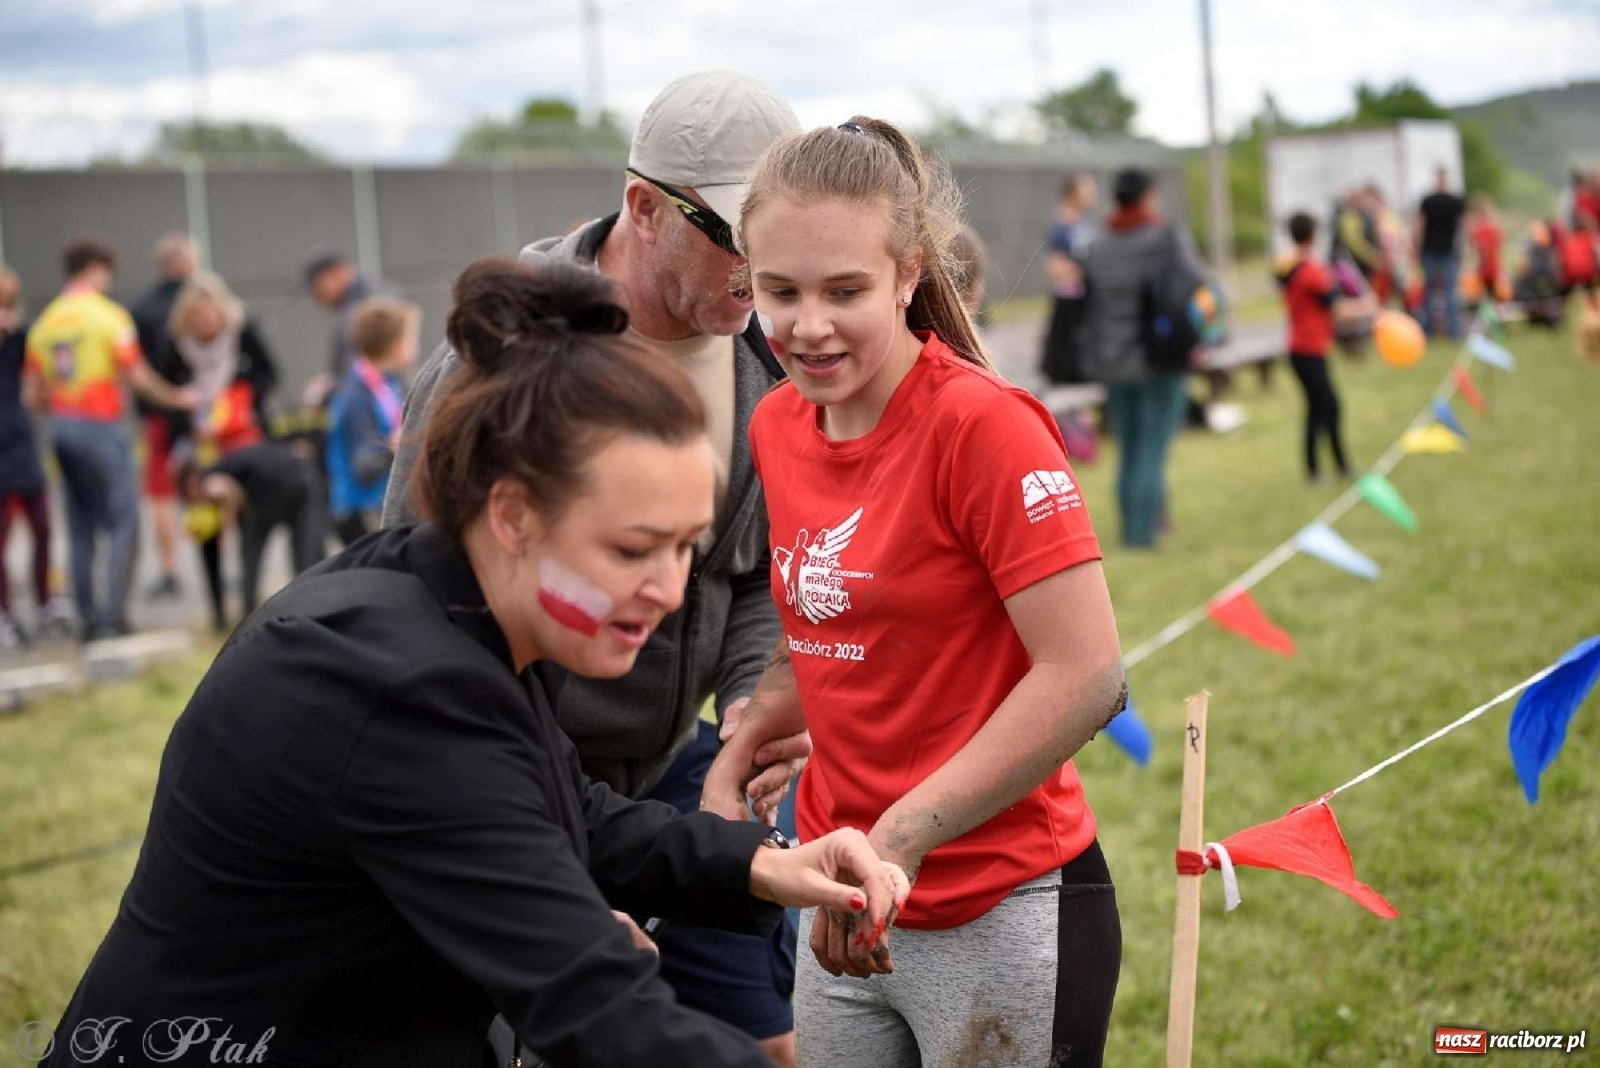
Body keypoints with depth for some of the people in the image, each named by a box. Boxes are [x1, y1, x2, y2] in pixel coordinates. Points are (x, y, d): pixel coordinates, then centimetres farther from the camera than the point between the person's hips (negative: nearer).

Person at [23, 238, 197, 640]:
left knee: (81, 527, 12)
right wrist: (175, 397, 3)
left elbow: (37, 387, 6)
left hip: (61, 426, 6)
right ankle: (113, 616, -7)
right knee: (123, 523, -1)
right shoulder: (108, 315, -8)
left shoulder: (44, 322, 9)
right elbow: (137, 377, -10)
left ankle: (87, 616, 13)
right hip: (102, 426, -6)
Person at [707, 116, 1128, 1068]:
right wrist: (736, 759, 0)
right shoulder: (777, 427, 3)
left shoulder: (981, 425, -18)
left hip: (994, 918, -6)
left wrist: (899, 840, -21)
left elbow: (1086, 678, -22)